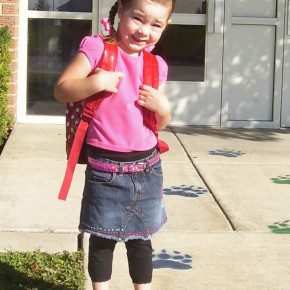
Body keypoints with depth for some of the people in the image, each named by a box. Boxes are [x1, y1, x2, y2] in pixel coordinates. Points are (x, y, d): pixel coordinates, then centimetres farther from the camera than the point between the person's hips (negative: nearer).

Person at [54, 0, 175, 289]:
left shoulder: (157, 65, 7)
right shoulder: (96, 48, -8)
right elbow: (61, 90, -12)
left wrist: (163, 108, -7)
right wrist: (97, 82, -25)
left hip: (146, 167, 4)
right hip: (105, 168, -4)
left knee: (141, 238, 16)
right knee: (102, 237, 9)